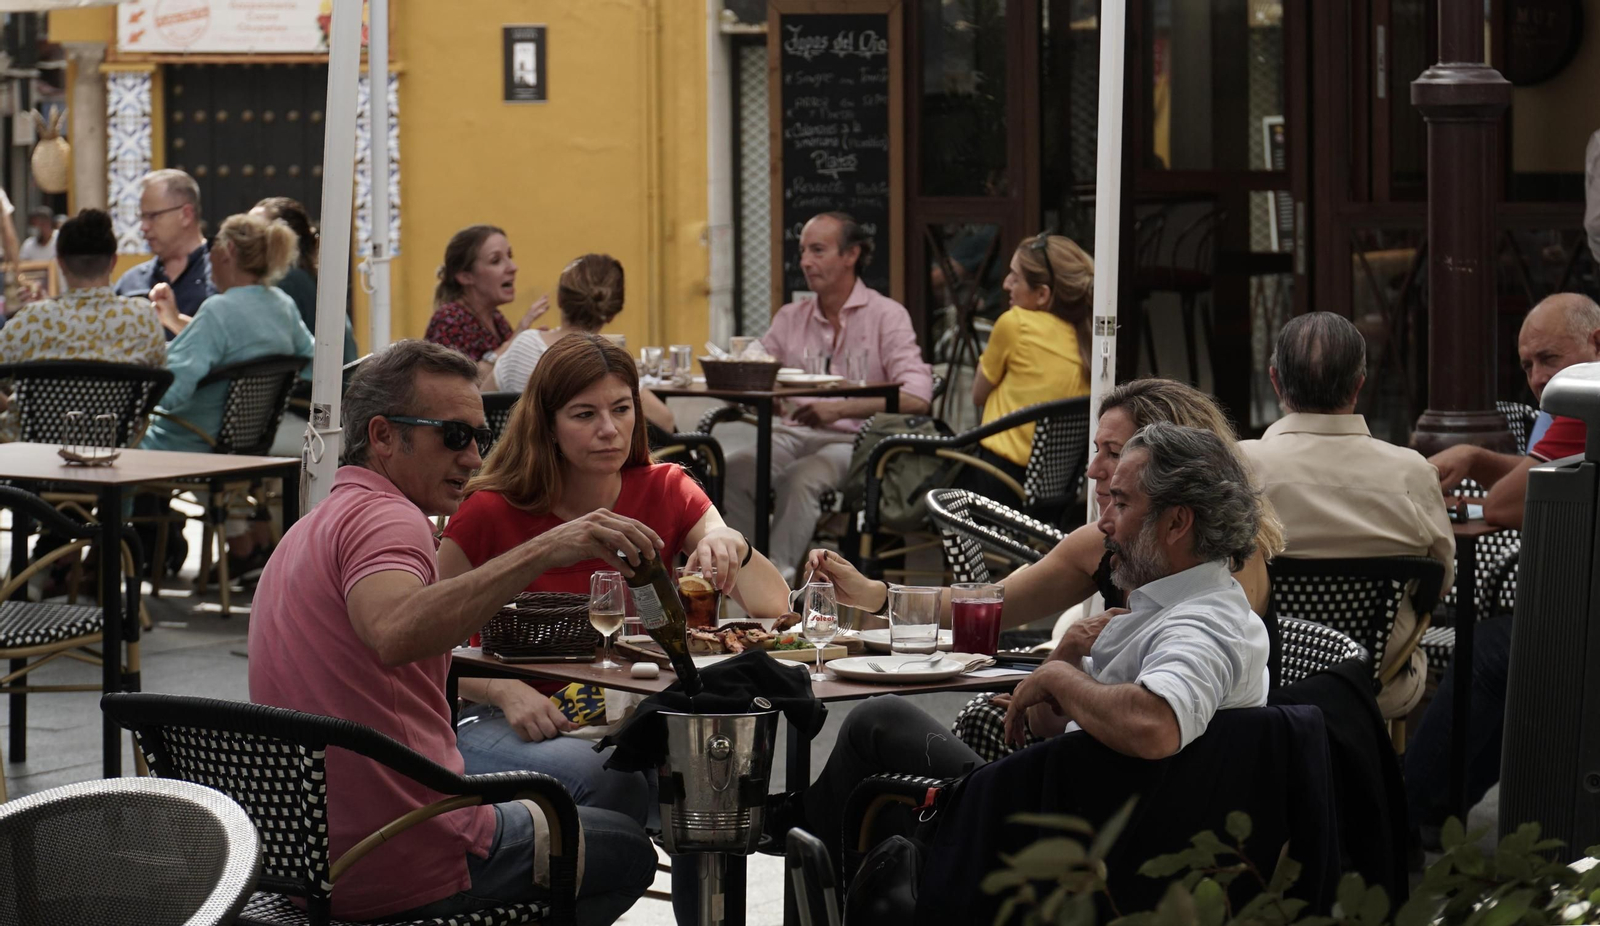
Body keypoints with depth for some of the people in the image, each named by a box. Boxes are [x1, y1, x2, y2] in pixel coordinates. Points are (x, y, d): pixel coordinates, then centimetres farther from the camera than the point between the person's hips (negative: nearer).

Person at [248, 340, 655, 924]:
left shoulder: (307, 531, 17)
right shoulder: (384, 518, -16)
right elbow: (393, 633, -40)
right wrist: (541, 552, -44)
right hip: (406, 874, -9)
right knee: (626, 850, 16)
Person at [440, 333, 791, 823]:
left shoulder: (665, 492, 3)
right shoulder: (491, 513, -8)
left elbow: (774, 606, -3)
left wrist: (733, 546, -25)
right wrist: (504, 690, -20)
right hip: (518, 723, -3)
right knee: (604, 777, -36)